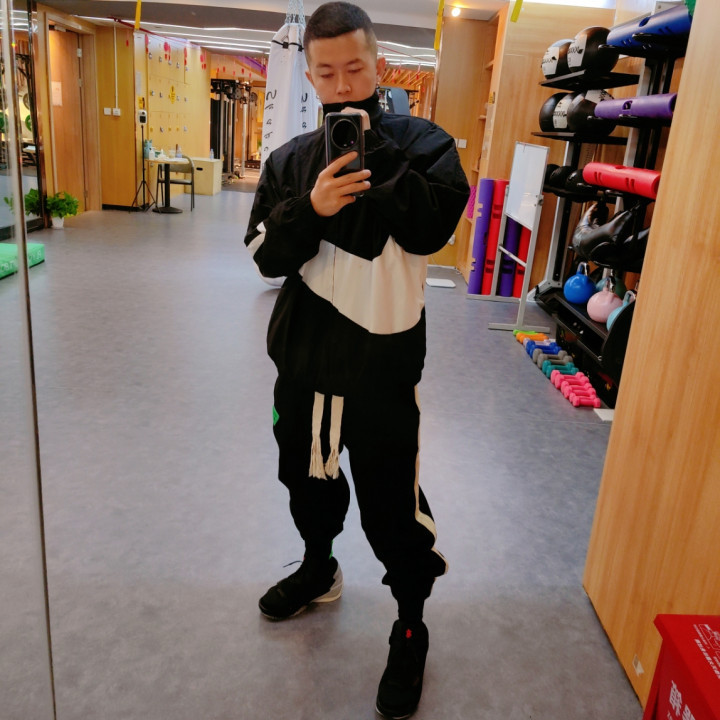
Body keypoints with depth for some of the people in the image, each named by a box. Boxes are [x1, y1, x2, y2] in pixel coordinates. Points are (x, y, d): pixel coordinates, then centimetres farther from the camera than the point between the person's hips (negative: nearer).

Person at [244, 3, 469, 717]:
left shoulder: (420, 142, -4)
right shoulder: (290, 160, 5)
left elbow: (432, 229, -19)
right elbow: (267, 257, -2)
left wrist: (378, 152, -21)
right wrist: (310, 210, -19)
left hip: (382, 364, -4)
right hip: (304, 356, 5)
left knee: (391, 503, 1)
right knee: (307, 477, 23)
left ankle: (411, 625, 28)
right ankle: (319, 567, 53)